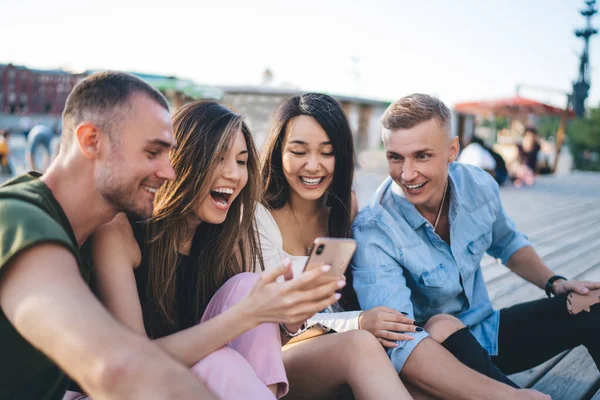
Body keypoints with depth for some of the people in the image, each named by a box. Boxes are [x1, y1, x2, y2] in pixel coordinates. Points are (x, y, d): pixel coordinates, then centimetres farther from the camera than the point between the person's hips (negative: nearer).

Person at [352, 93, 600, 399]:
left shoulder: (479, 185, -10)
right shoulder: (372, 232, -28)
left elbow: (507, 244, 14)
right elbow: (397, 340, -40)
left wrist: (554, 283, -4)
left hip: (485, 332, 6)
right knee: (441, 326, -38)